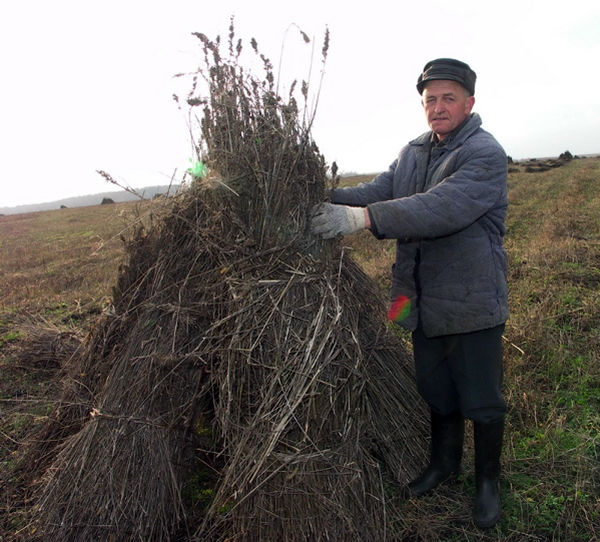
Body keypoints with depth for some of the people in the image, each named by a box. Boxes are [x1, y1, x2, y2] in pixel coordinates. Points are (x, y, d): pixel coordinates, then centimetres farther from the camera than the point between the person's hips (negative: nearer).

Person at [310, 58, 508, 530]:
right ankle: (444, 462, 45)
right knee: (436, 390, 21)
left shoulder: (485, 154, -15)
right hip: (424, 301, 6)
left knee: (481, 401, 10)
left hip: (473, 304, -6)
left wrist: (362, 218, -39)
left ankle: (488, 481, 35)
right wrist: (325, 199, -20)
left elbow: (443, 208, -31)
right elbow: (378, 192, -1)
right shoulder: (413, 153, 10)